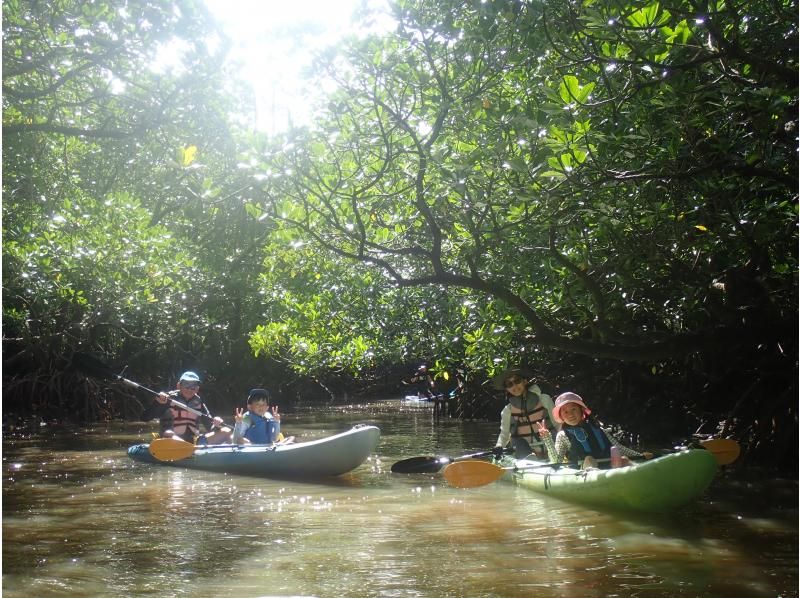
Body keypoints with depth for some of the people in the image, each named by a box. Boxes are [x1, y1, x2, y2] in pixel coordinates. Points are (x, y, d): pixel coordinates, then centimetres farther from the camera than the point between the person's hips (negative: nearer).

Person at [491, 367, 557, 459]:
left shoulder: (544, 399, 0)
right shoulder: (508, 410, 3)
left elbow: (557, 423, 5)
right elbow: (504, 433, 6)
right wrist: (499, 447, -13)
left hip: (548, 454, 0)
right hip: (524, 457, 0)